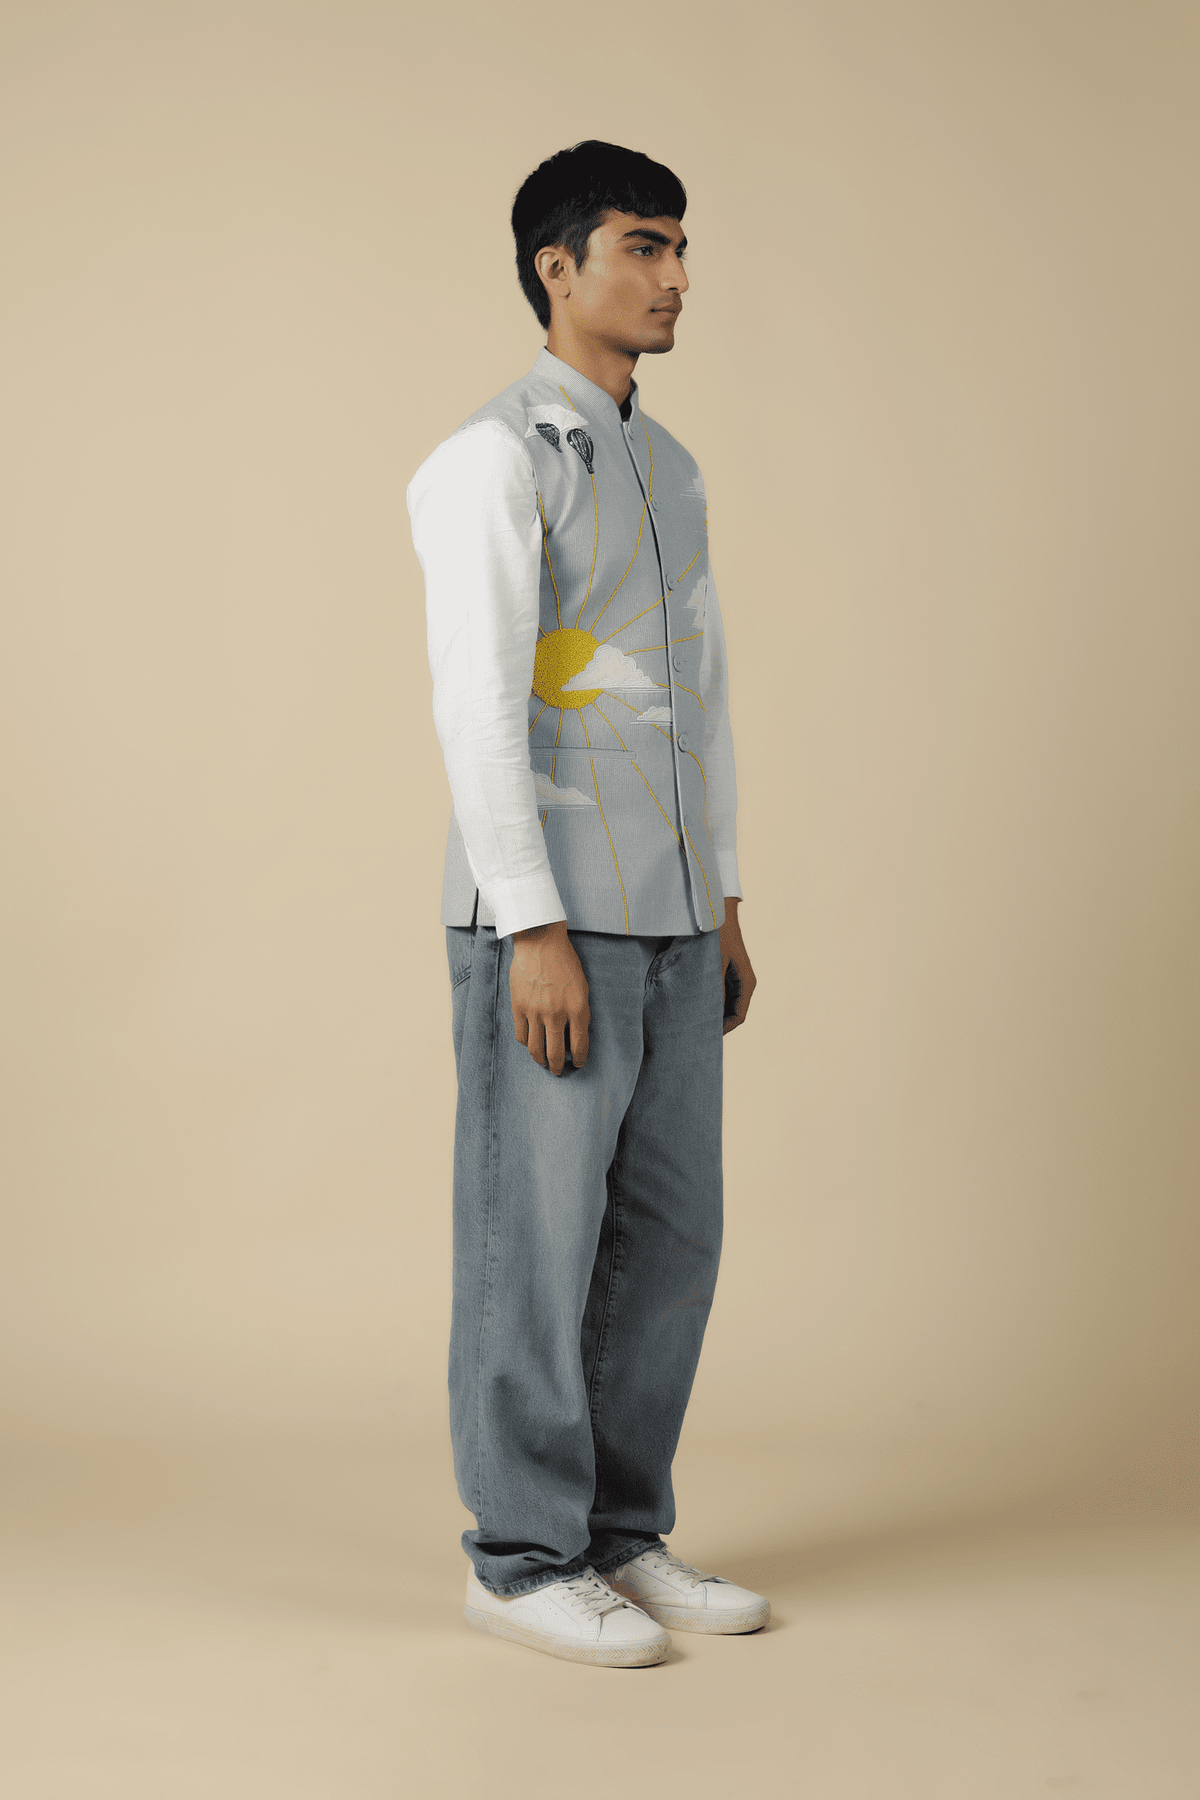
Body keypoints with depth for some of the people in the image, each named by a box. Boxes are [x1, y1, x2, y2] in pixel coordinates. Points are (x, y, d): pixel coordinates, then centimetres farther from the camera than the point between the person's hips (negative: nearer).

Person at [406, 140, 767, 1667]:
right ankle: (523, 1558, 11)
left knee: (669, 1240, 10)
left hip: (668, 925, 8)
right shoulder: (492, 460, -9)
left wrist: (724, 905, 18)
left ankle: (622, 1536, 21)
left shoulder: (665, 471, 18)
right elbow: (476, 704, -16)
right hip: (547, 920, -8)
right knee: (538, 1242, -1)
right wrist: (535, 931, -20)